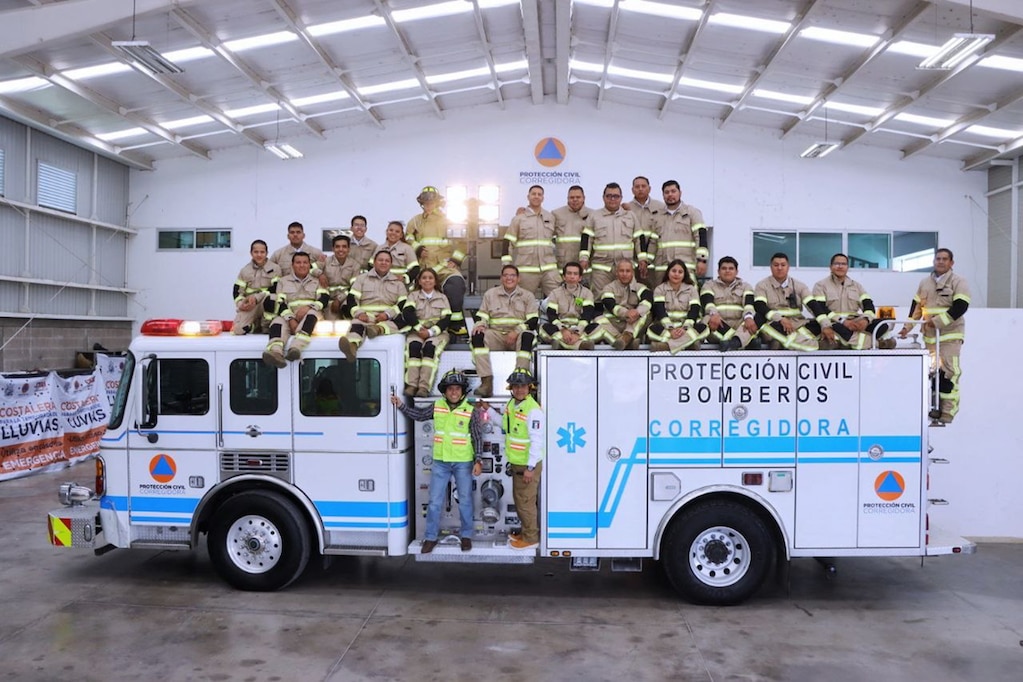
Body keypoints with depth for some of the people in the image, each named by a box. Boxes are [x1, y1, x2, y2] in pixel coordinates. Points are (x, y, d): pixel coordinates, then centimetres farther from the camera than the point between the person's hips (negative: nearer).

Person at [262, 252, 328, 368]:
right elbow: (280, 303, 4)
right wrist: (291, 320, -15)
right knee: (279, 321, -32)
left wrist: (308, 307, -20)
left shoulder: (317, 281, 18)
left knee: (311, 312, -35)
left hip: (311, 315, -1)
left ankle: (295, 348, -58)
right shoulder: (283, 281, 19)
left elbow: (324, 299, 1)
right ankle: (275, 352, -63)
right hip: (289, 317, 1)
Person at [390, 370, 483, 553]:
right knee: (435, 501, 7)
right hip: (440, 462, 2)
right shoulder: (437, 407, 0)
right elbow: (418, 415, 11)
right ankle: (431, 537, 19)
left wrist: (478, 460, -11)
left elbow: (477, 438, -5)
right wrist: (401, 405, -1)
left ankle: (466, 535, 25)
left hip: (463, 463, -2)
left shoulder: (470, 412, -7)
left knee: (465, 500, 10)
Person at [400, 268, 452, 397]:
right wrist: (419, 328, -17)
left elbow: (446, 319, 4)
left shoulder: (442, 298, 19)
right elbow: (407, 313, 0)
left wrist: (430, 332, -13)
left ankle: (424, 386, -45)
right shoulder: (413, 296, 19)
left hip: (438, 332, 0)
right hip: (417, 331, 0)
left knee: (430, 346, -33)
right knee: (414, 345, -33)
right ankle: (411, 384, -42)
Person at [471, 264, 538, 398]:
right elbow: (481, 316, 16)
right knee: (478, 336, -29)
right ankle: (486, 381, -37)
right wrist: (480, 325, -9)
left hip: (518, 336, -1)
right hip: (496, 334, 2)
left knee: (527, 336, -36)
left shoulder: (527, 296, 13)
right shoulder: (490, 294, 18)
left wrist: (517, 331, -14)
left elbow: (533, 321, 2)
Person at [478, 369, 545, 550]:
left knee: (525, 501, 0)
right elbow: (506, 424, 24)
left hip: (528, 465, -9)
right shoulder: (511, 404, 6)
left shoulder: (533, 410, -22)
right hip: (516, 463, 9)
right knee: (519, 499, 20)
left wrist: (530, 467, -23)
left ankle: (531, 538, 14)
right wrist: (488, 409, 20)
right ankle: (527, 531, 35)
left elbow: (537, 441, -24)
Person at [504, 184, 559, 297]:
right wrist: (506, 266, -4)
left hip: (549, 268, 3)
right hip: (526, 270, -2)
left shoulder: (551, 217, 13)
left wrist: (557, 260, 17)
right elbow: (508, 242, 1)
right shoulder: (519, 218, 3)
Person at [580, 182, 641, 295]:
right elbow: (586, 239, 4)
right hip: (601, 266, -2)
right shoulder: (594, 216, 8)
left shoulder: (630, 216, 14)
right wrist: (584, 258, -7)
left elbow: (639, 239, 14)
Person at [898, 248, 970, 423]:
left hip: (950, 334, -6)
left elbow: (960, 307, -14)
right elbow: (916, 307, 17)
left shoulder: (959, 282, -3)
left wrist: (937, 321, -20)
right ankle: (934, 407, 19)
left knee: (948, 372, -11)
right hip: (929, 335, 6)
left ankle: (947, 412, -8)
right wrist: (907, 326, 5)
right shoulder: (925, 283, 14)